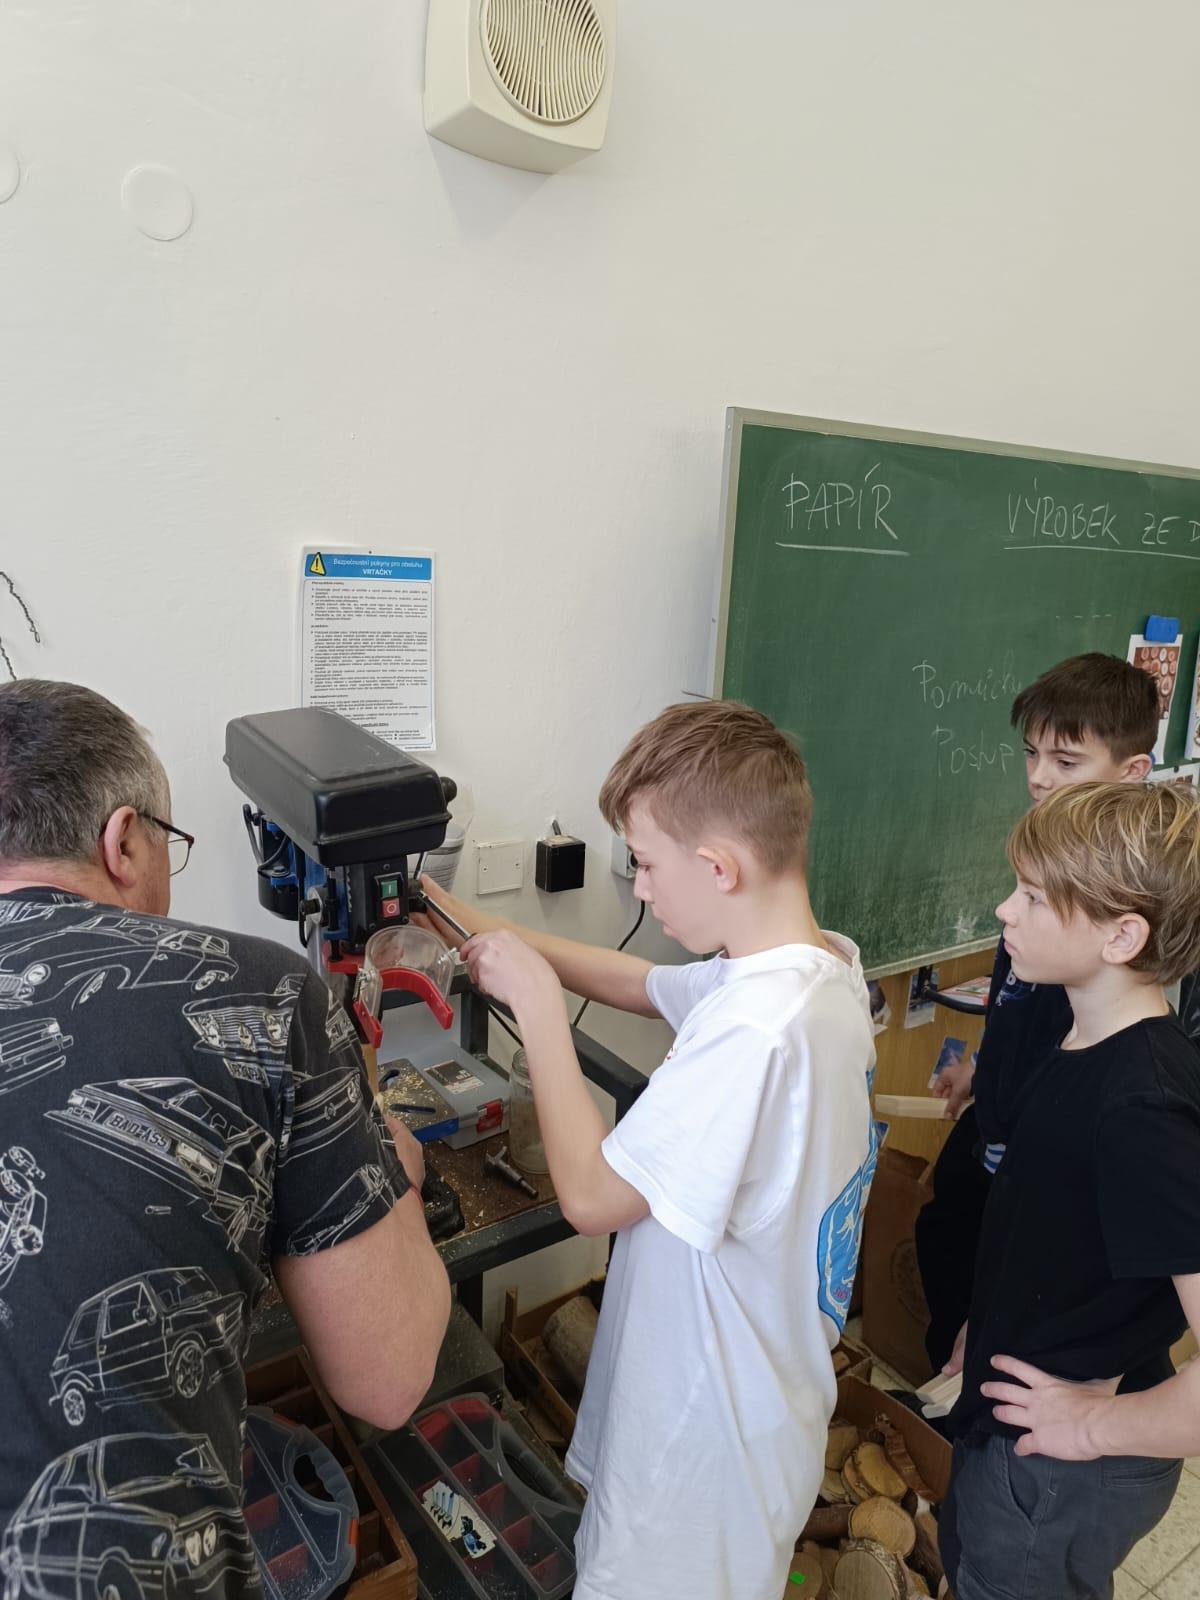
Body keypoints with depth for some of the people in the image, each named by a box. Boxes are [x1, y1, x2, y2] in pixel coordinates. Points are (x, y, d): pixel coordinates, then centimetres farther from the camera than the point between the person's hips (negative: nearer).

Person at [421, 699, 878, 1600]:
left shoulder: (753, 1031, -37)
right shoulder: (828, 959, -7)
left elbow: (592, 1196, -25)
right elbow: (647, 986, 7)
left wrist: (535, 1001, -20)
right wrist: (499, 935, 3)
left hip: (711, 1435, -7)